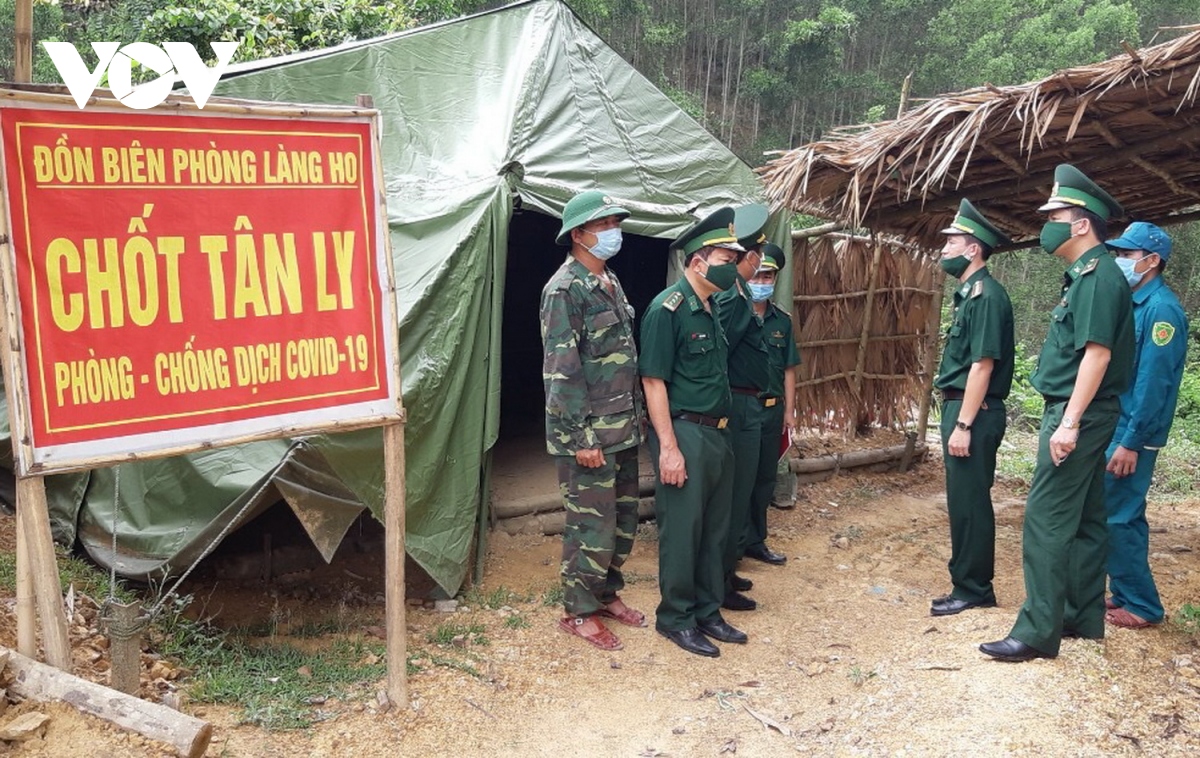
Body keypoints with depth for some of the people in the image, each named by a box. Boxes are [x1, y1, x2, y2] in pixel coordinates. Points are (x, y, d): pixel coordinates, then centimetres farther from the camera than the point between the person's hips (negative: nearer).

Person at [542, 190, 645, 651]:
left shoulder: (610, 283, 13)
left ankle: (607, 594, 33)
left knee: (624, 519, 16)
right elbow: (561, 371, -19)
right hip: (589, 435, -9)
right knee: (592, 525, 0)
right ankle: (578, 612, 16)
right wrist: (580, 439, -20)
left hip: (623, 430, 9)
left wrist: (638, 415, 17)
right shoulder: (565, 289, -14)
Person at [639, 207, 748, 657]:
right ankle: (675, 618, 17)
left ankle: (707, 612, 28)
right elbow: (654, 380, -16)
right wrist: (668, 447, -20)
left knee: (714, 528, 15)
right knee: (682, 530, 2)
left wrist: (722, 432, 14)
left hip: (718, 434, 8)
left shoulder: (714, 309, 11)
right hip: (684, 434, -8)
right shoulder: (667, 309, -14)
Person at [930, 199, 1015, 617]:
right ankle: (970, 584, 23)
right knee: (963, 501, 14)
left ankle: (972, 590, 7)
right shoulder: (968, 294, 15)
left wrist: (963, 425, -21)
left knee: (970, 503, -2)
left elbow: (982, 365, -20)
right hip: (959, 408, 10)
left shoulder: (986, 295, -15)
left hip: (974, 413, -10)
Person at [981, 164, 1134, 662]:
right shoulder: (1084, 276, 16)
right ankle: (1082, 617, 23)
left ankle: (1038, 631, -5)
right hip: (1077, 414, 11)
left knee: (1046, 519, -9)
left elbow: (1097, 353, -22)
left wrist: (1069, 423, -25)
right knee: (1083, 520, 14)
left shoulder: (1099, 276, -15)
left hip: (1078, 416, -11)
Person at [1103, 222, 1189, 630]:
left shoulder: (1161, 308, -15)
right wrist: (1119, 436, 15)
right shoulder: (1132, 304, 13)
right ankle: (1124, 594, 24)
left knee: (1119, 517, -4)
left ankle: (1142, 606, 7)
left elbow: (1154, 382, -20)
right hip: (1114, 426, 9)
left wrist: (1131, 442, -21)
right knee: (1122, 515, 14)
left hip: (1131, 434, -9)